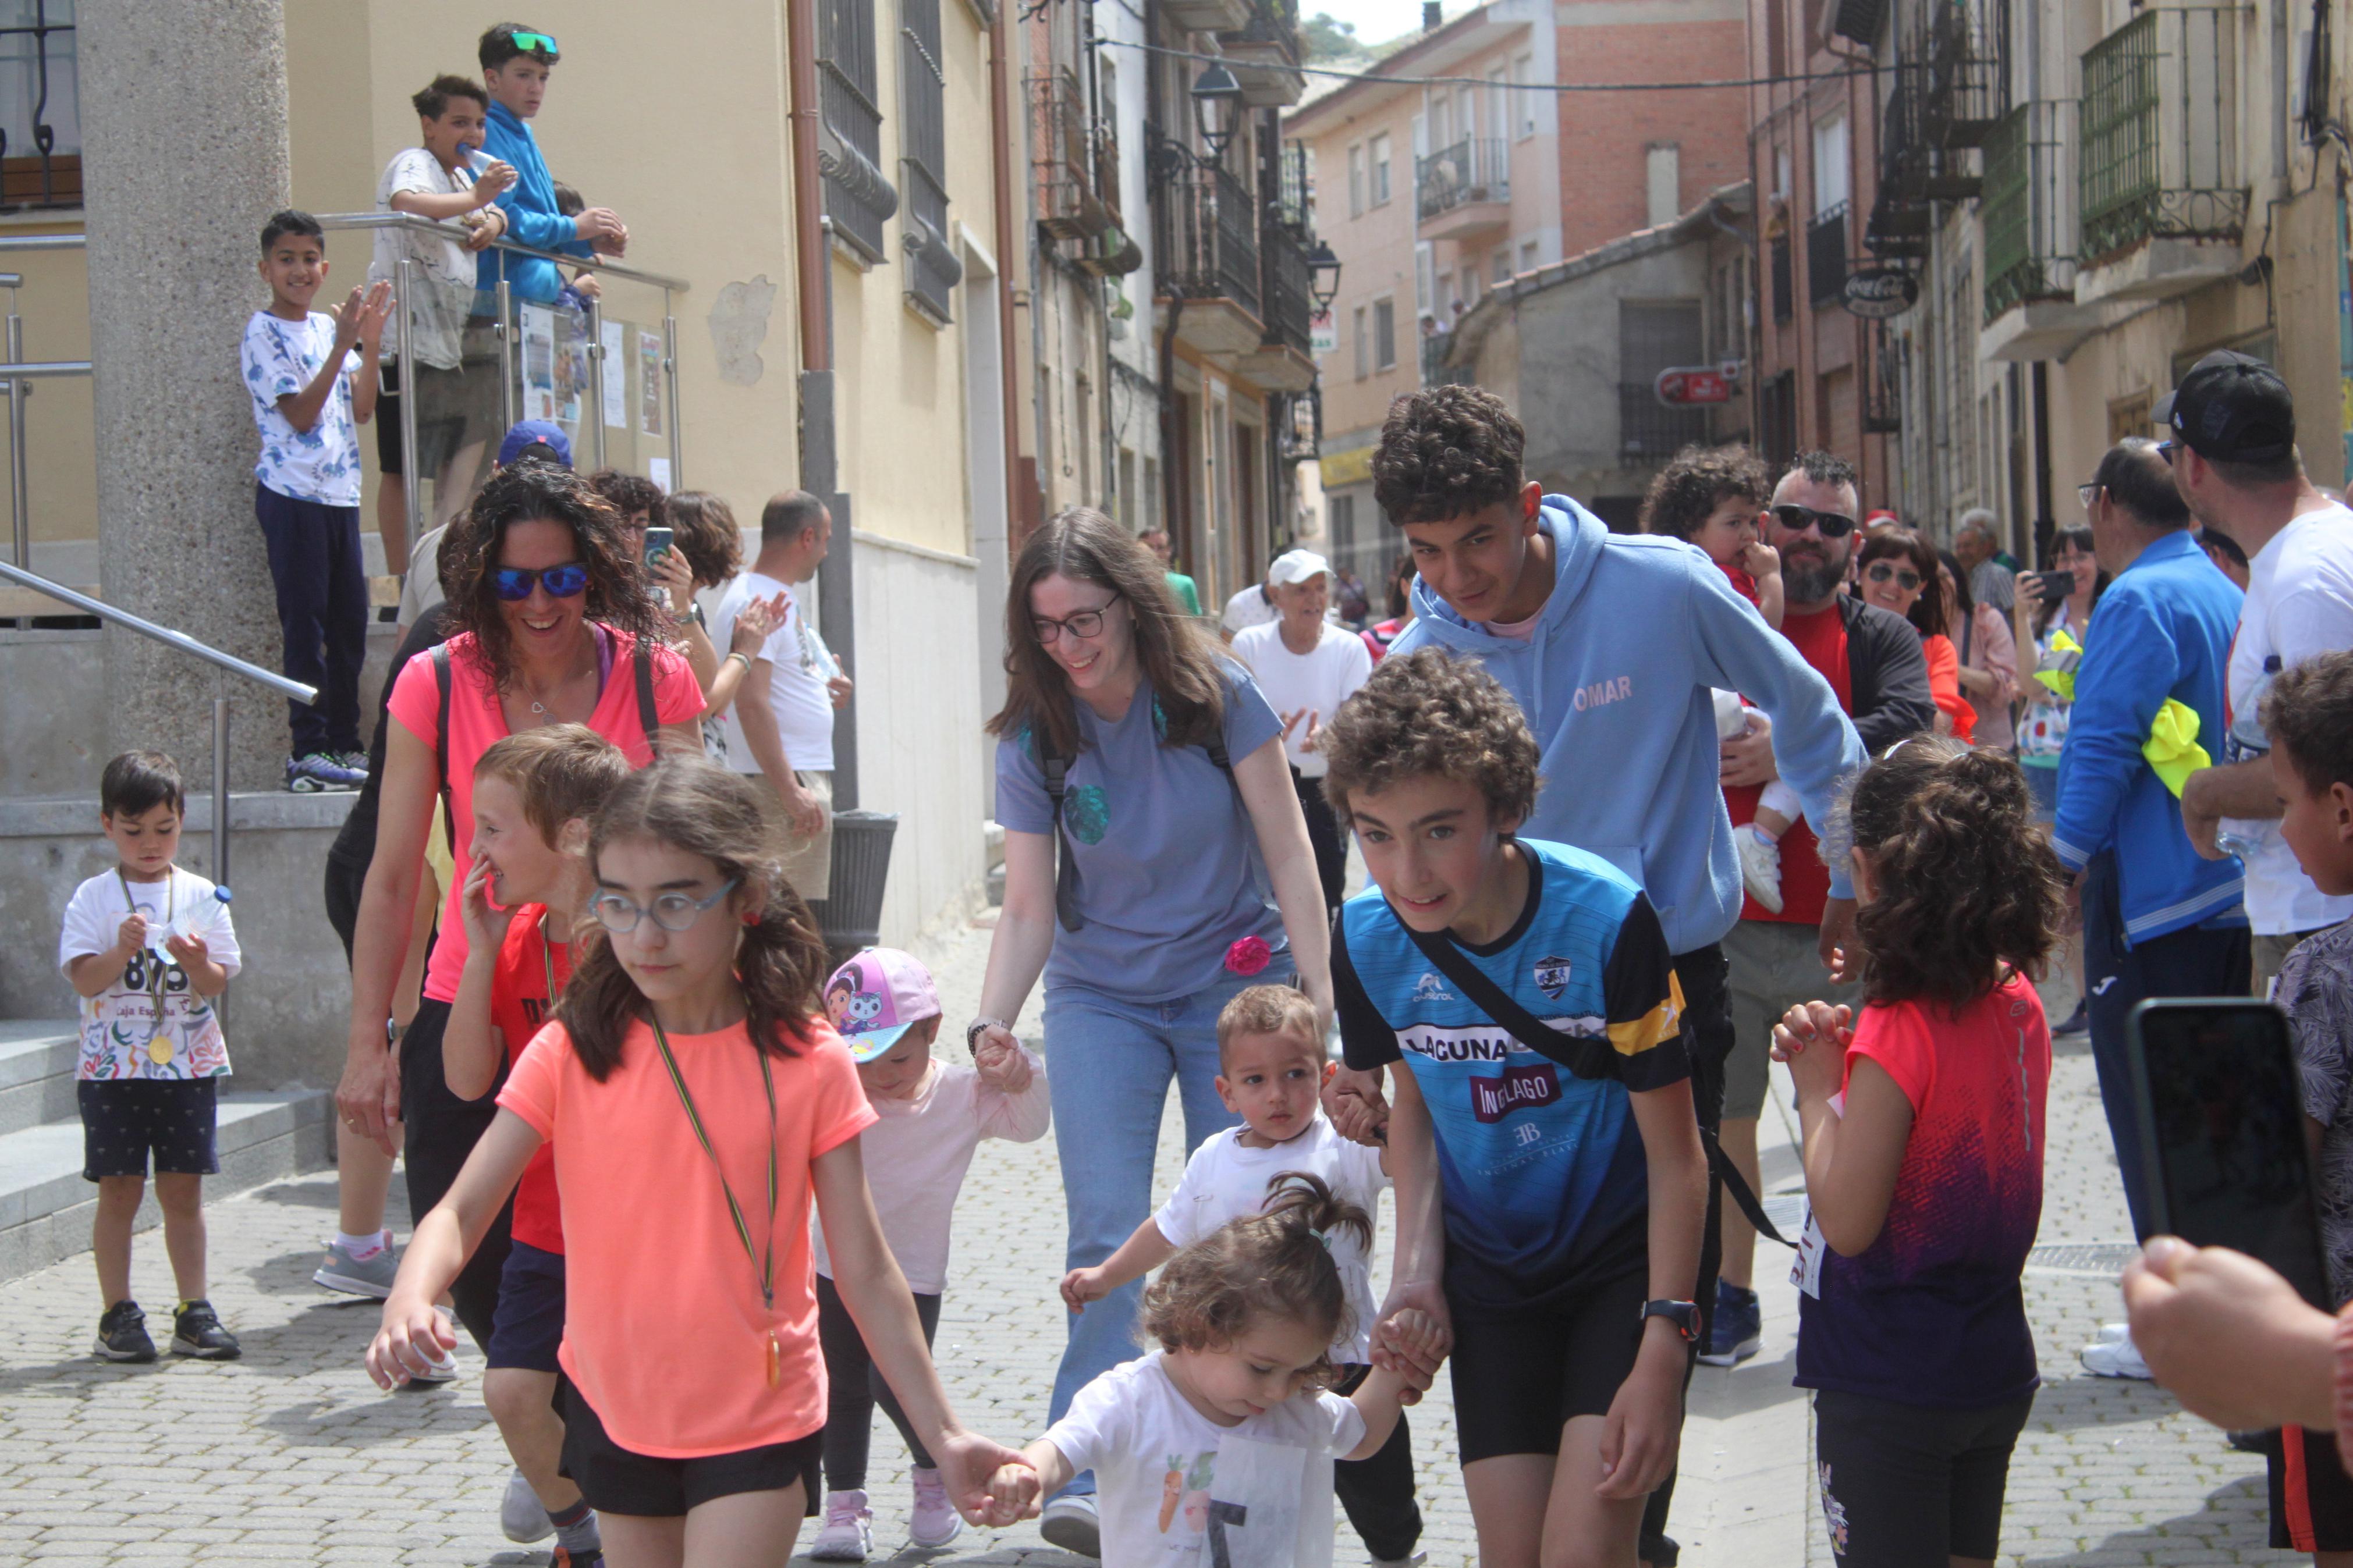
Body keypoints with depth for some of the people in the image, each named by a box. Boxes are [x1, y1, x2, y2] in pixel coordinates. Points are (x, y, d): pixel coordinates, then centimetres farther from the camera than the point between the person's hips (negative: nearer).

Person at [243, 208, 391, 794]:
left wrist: (370, 343, -2)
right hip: (292, 494, -7)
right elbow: (301, 414, -14)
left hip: (339, 493, 7)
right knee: (305, 625, -5)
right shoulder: (264, 334, -6)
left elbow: (361, 409, 9)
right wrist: (343, 346, -19)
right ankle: (308, 752, -2)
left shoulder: (328, 326, 13)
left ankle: (345, 745, 17)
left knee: (349, 622, 9)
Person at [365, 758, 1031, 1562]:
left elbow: (866, 1271, -4)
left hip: (760, 1420, -3)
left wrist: (943, 1436, -5)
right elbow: (461, 1211, -11)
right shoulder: (573, 1054, -7)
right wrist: (409, 1300, -32)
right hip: (616, 1412, 3)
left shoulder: (808, 1064, -9)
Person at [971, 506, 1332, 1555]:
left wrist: (1316, 985, -16)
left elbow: (1286, 849, -8)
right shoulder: (1034, 739, -6)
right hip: (1101, 998, 1)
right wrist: (992, 1022, -22)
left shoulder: (1217, 696, -10)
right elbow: (1028, 907, -6)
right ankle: (1088, 1478, -16)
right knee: (1108, 1230, -13)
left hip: (1235, 985, 0)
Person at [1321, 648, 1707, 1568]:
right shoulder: (1368, 937, -12)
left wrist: (1662, 1346, -17)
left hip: (1624, 1254, -4)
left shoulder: (1607, 919, -25)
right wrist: (1416, 1267, -1)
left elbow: (1675, 1155, -16)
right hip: (1490, 1272, 4)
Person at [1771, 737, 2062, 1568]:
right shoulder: (2020, 1002, 1)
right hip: (1996, 1369, 8)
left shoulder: (1897, 1036, -22)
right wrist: (1848, 1064, -1)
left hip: (1888, 1392, -8)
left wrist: (1817, 1089, -11)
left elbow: (1848, 1223, -21)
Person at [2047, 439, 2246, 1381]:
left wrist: (2069, 862, -8)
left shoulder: (2138, 601, -13)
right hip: (2234, 893, 8)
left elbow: (2102, 748, -17)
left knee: (2151, 1118, -2)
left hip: (2153, 894, -8)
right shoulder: (2229, 594, 13)